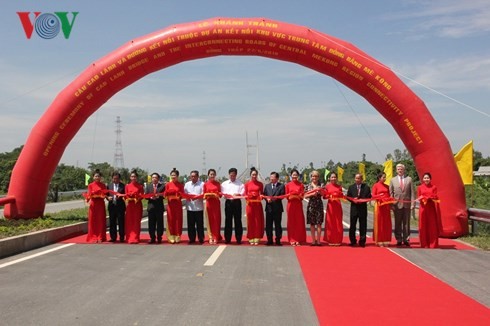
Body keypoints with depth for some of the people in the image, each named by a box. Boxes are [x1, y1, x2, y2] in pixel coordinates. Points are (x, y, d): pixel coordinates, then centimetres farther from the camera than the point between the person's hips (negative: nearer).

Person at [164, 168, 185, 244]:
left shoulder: (180, 185, 3)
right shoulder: (168, 185, 5)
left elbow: (182, 194, 1)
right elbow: (165, 195, 4)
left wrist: (179, 196, -18)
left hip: (178, 204, 0)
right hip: (170, 204, 0)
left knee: (178, 220, 1)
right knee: (171, 220, 0)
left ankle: (177, 237, 8)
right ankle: (171, 237, 6)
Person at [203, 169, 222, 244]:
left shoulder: (218, 184, 6)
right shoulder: (206, 184, 4)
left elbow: (220, 194, 7)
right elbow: (204, 195, 5)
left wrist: (216, 195, -14)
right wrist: (208, 195, -16)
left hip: (216, 203, 1)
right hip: (209, 203, 0)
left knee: (217, 220, 0)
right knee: (210, 220, 2)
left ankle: (216, 237, 8)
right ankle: (211, 237, 8)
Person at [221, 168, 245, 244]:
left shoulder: (240, 183, 7)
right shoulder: (224, 183, 12)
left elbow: (243, 193, -3)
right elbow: (222, 193, 7)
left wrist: (238, 194, -22)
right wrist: (225, 195, -14)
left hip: (237, 202, -1)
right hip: (228, 202, 1)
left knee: (238, 220, 0)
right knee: (228, 220, 3)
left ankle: (238, 239, 6)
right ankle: (227, 239, 9)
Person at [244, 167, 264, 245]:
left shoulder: (260, 184, 6)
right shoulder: (247, 184, 6)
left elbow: (262, 194, 8)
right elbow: (245, 195, 6)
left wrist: (261, 197, -14)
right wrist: (249, 196, -14)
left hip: (258, 204, 0)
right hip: (250, 204, 0)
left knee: (258, 221, 0)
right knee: (250, 221, 2)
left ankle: (257, 239, 7)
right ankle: (251, 239, 9)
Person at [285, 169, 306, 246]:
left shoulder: (301, 185, 4)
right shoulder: (288, 185, 5)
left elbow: (302, 196, 2)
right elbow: (286, 195, 6)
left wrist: (298, 196, -14)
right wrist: (290, 197, -10)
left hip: (298, 205, 0)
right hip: (291, 204, 0)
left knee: (299, 221, 0)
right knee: (291, 222, 2)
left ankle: (298, 239, 7)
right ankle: (292, 240, 7)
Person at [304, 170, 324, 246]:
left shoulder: (320, 185, 7)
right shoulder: (309, 185, 5)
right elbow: (305, 196, 0)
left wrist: (320, 192, -13)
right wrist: (312, 194, -14)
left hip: (319, 205, 0)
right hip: (311, 205, 0)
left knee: (319, 223, -3)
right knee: (312, 223, 2)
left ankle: (318, 240, 3)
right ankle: (313, 240, 10)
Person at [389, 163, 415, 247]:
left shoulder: (409, 179, 6)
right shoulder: (392, 180, 7)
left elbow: (412, 192, 3)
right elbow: (391, 193, 4)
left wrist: (413, 204, -4)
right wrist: (391, 205, -4)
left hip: (407, 204, 0)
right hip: (397, 204, 0)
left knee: (406, 223, 4)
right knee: (398, 223, 3)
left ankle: (406, 240, 10)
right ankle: (399, 240, 10)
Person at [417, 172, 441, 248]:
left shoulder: (434, 187, 3)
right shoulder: (420, 187, 5)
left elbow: (435, 197, -3)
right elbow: (419, 198, 3)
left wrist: (425, 197, -15)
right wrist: (428, 197, -15)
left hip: (431, 208, 0)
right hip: (423, 208, 1)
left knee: (432, 226, -1)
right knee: (423, 226, 1)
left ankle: (433, 244, 6)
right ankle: (424, 244, 7)